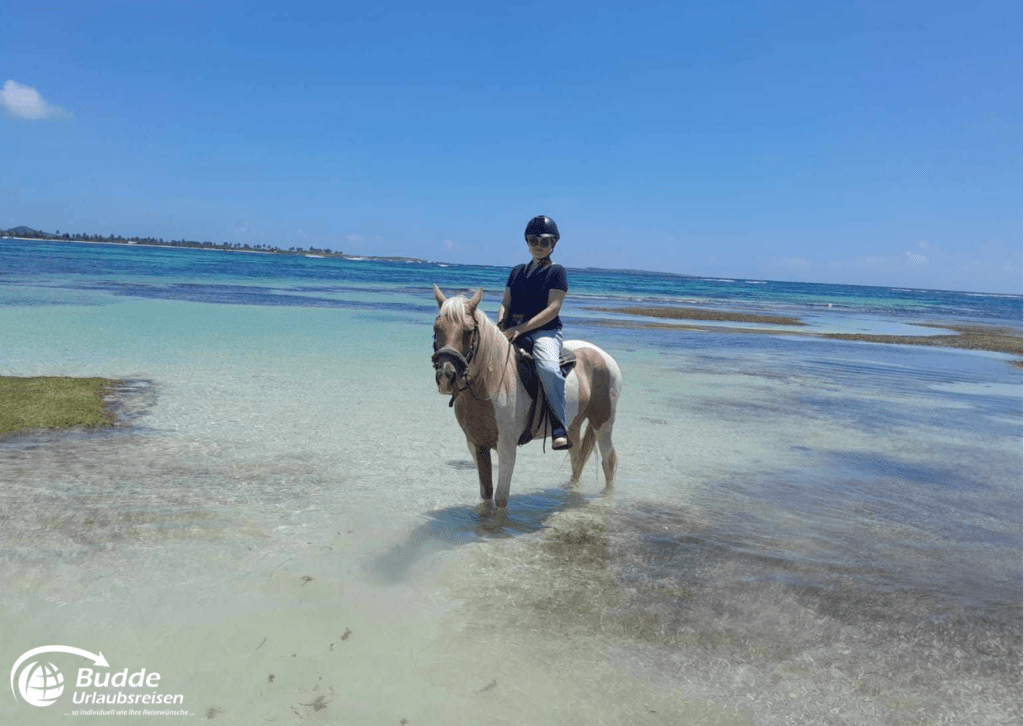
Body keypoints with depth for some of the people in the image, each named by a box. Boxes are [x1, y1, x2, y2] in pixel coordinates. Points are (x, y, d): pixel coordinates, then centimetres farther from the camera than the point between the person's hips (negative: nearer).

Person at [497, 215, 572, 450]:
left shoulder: (556, 272, 0)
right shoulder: (517, 271, 19)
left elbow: (553, 309, -11)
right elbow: (505, 303, 15)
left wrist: (520, 328, -19)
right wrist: (501, 324, -8)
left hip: (545, 332, -6)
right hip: (513, 332, 6)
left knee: (548, 369, -35)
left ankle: (559, 428, -28)